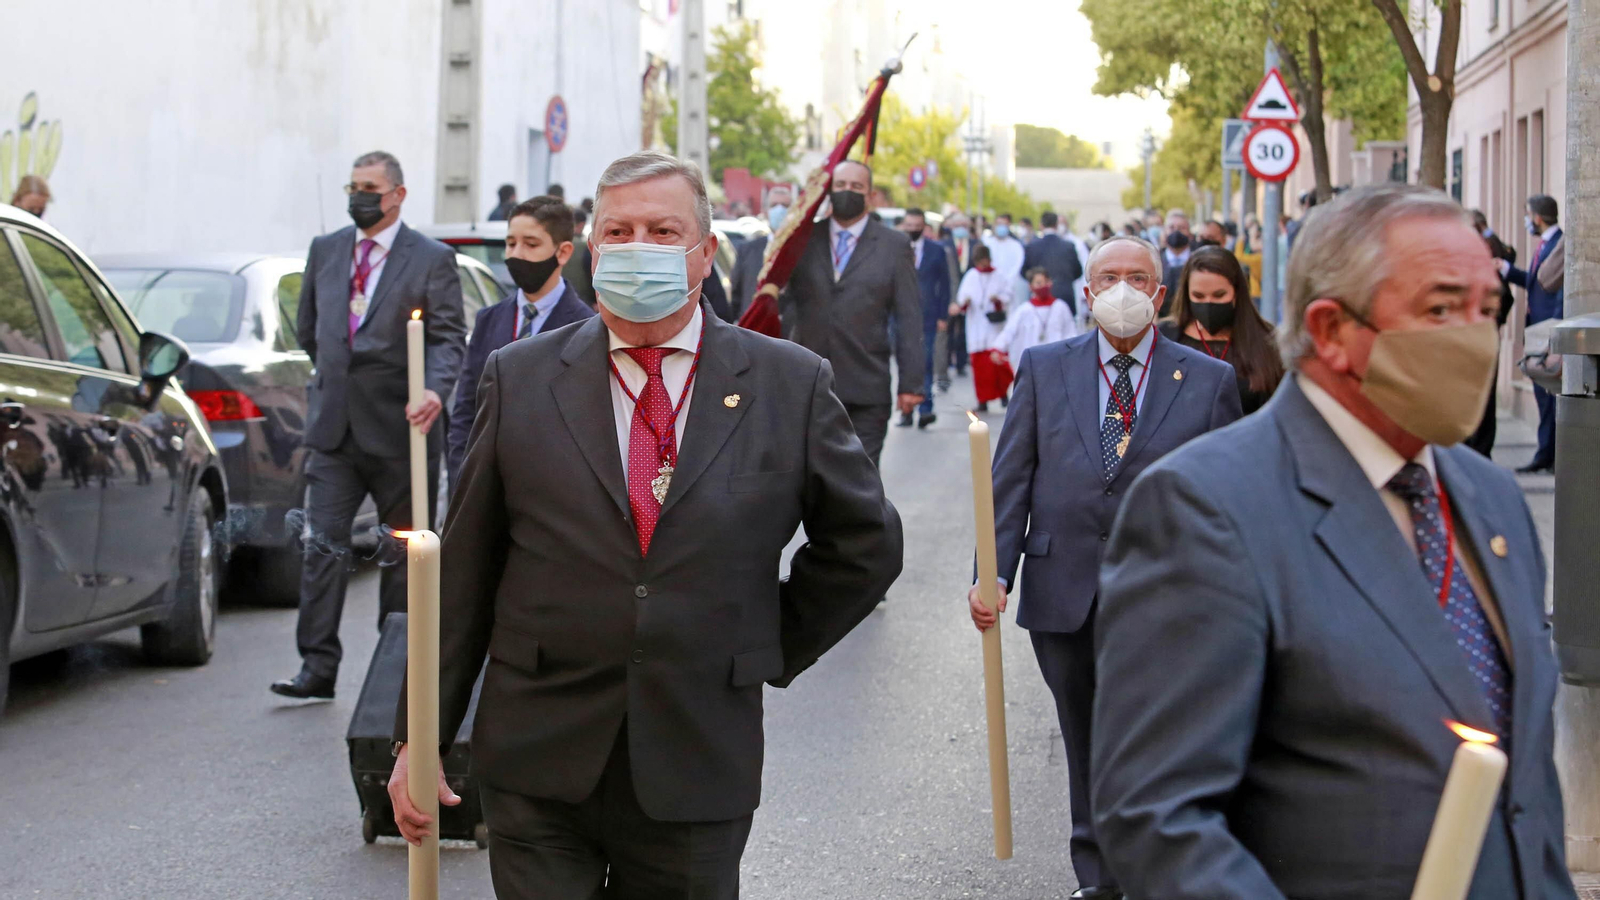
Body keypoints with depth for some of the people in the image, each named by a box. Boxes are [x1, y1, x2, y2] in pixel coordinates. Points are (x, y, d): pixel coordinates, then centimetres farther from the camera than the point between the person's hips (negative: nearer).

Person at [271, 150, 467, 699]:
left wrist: (436, 389, -26)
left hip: (399, 430, -3)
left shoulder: (432, 260, -3)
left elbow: (449, 338, -9)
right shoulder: (325, 251, 11)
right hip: (334, 427, 3)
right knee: (324, 547, -5)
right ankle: (318, 668, -5)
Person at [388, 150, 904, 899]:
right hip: (538, 768, 0)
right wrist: (420, 735, 3)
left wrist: (773, 653, 7)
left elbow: (865, 543, 12)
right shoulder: (519, 380, 3)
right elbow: (462, 572, 4)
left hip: (698, 773, 0)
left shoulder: (790, 386, 1)